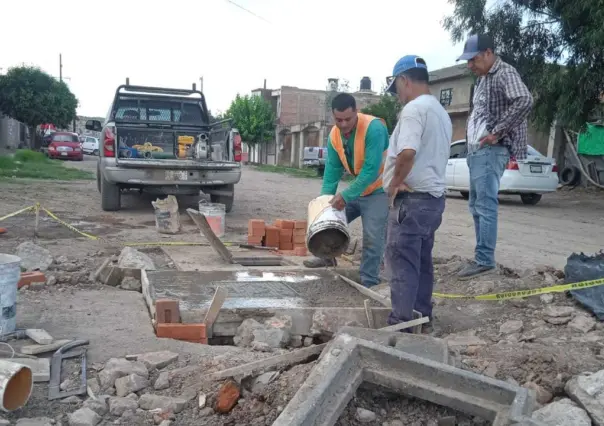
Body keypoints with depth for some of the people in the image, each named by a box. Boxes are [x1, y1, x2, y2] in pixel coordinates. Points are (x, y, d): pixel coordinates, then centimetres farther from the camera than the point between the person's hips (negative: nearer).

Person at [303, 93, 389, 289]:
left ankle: (368, 283, -1)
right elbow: (332, 170, -2)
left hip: (379, 190, -7)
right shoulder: (334, 136, -5)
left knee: (372, 239, -12)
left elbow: (371, 170, -31)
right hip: (356, 189, 7)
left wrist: (345, 196, -31)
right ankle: (328, 256, 32)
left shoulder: (374, 128, -27)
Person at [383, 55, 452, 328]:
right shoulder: (441, 111, 18)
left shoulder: (414, 108, -14)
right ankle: (422, 314, 25)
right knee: (422, 260, 16)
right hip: (434, 196, 10)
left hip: (413, 199, -10)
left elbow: (407, 153, -28)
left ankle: (401, 322, -4)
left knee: (402, 261, -6)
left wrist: (394, 183, -14)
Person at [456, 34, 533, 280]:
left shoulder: (504, 73, -8)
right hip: (476, 150, 10)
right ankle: (483, 256, 18)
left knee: (486, 206, -11)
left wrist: (497, 132, -21)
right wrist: (471, 145, 13)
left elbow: (524, 101, -24)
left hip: (490, 150, -10)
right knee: (476, 206, 11)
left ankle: (484, 260, -7)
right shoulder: (482, 79, 20)